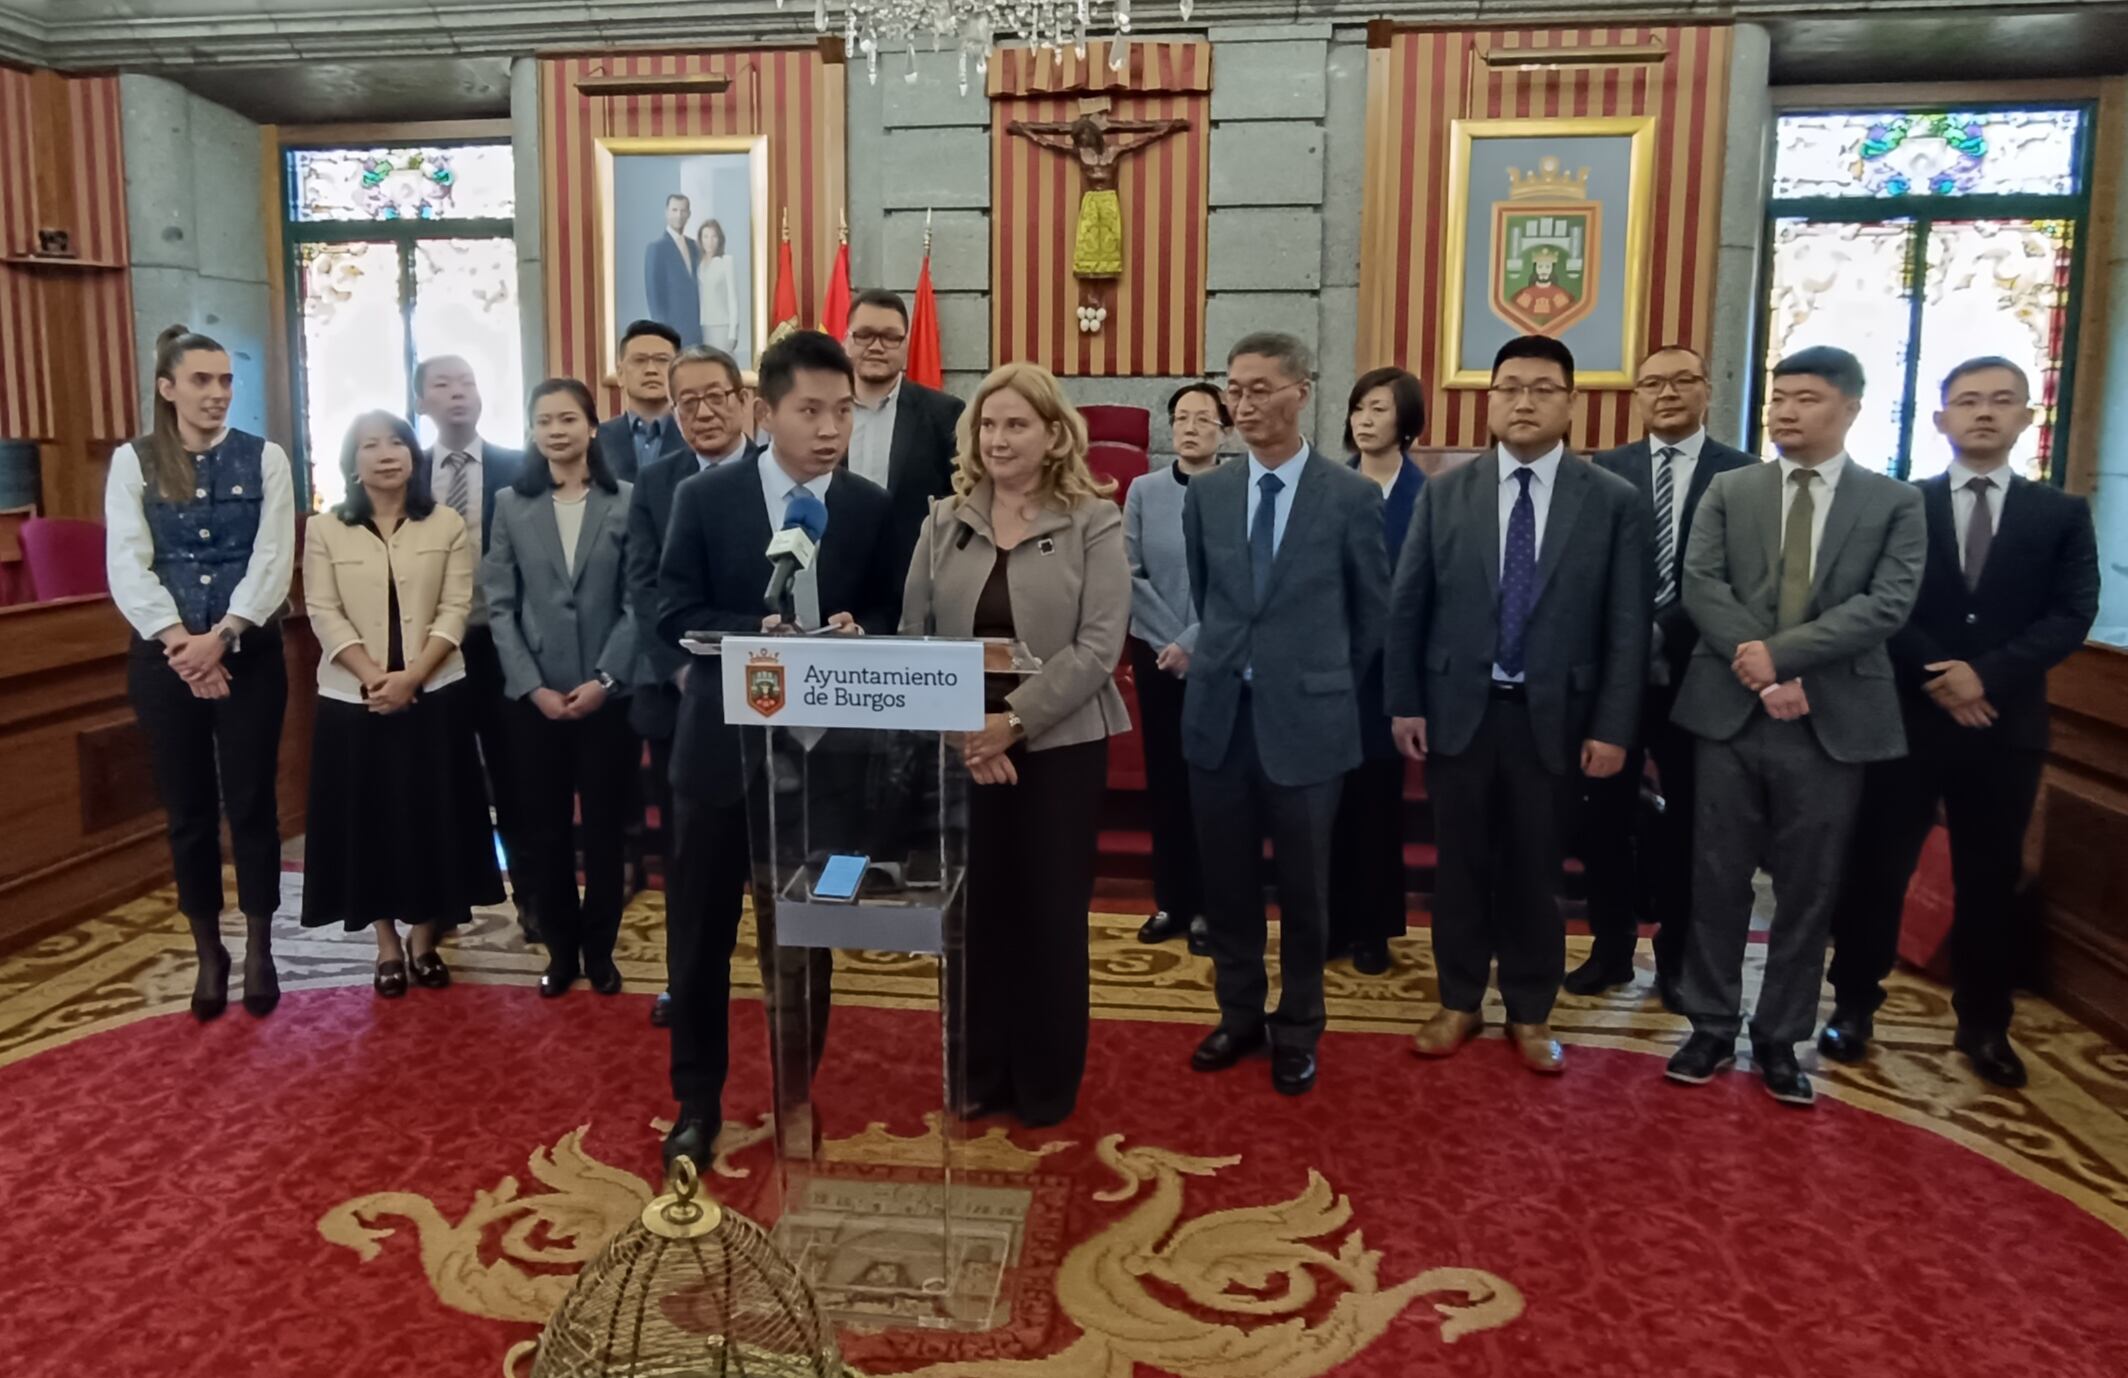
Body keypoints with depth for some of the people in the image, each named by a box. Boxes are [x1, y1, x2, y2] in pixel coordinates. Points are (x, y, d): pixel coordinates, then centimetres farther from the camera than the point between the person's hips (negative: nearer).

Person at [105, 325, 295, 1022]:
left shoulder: (264, 458, 1)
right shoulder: (133, 462, 3)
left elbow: (273, 560, -8)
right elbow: (126, 565, -5)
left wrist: (220, 637, -17)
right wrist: (179, 642, -17)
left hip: (249, 654, -1)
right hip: (164, 658, 1)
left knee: (252, 804, 5)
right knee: (188, 812, 9)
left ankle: (259, 949, 20)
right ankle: (208, 952, 24)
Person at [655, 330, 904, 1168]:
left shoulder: (870, 507, 0)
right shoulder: (704, 498, -3)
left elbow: (889, 618, 3)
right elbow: (673, 615, -6)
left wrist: (853, 636, -19)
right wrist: (763, 634, -21)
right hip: (719, 743, 0)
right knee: (701, 933, 8)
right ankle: (698, 1099, 26)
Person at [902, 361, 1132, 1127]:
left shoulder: (1093, 523, -4)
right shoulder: (944, 523, 5)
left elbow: (1098, 647, -12)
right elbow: (912, 635, 3)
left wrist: (1014, 721, -19)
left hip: (1058, 746, -3)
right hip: (960, 749, 3)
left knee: (1050, 914, 7)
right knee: (976, 910, 10)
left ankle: (1047, 1081, 23)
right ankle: (981, 1072, 26)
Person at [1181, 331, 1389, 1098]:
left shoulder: (1352, 497, -6)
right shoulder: (1206, 494, 4)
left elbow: (1374, 612, 5)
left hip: (1304, 719, -3)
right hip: (1218, 714, 3)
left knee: (1302, 888, 9)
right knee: (1227, 882, 12)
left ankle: (1297, 1029, 26)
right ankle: (1239, 1014, 30)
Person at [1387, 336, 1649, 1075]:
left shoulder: (1614, 501, -1)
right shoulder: (1444, 493, 3)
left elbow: (1626, 625, -2)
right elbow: (1406, 607, 3)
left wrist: (1613, 728, -7)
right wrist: (1405, 703, -2)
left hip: (1555, 717, -1)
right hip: (1458, 710, 1)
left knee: (1536, 871, 10)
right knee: (1461, 865, 11)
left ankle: (1530, 1014, 26)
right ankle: (1459, 1002, 27)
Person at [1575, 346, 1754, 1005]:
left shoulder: (1746, 474, 0)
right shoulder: (1604, 471, 4)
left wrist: (1666, 630, -16)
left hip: (1695, 674, -1)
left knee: (1686, 820, 11)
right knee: (1607, 815, 10)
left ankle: (1675, 957, 26)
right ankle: (1611, 947, 26)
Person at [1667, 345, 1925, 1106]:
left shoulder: (1895, 502, 4)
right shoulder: (1728, 491, 7)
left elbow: (1889, 603, -9)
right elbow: (1700, 587, -4)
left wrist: (1782, 654, -18)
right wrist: (1761, 674, -15)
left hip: (1833, 720, -1)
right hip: (1730, 711, 1)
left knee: (1808, 889, 8)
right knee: (1718, 880, 7)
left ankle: (1780, 1038, 22)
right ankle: (1711, 1026, 21)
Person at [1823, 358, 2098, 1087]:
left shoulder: (2061, 514, 7)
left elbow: (2072, 616, -3)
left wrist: (1987, 674, -16)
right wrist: (1937, 678, -14)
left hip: (2006, 726, 1)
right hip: (1903, 717, -1)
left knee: (1990, 880, 10)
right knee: (1876, 868, 5)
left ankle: (1984, 1025, 22)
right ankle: (1854, 1005, 17)